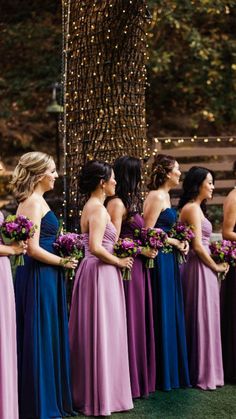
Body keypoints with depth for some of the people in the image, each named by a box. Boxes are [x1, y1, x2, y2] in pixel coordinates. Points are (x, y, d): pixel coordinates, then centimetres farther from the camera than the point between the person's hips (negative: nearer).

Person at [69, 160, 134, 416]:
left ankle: (85, 391, 21)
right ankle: (101, 397, 4)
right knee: (102, 333, -3)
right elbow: (95, 248, -24)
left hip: (92, 270, 10)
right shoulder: (98, 209, -15)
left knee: (91, 333, 13)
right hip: (101, 273, -10)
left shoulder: (91, 207, 15)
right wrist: (119, 262, -12)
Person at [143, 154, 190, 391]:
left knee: (170, 315, 13)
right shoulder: (157, 196, -14)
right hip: (160, 260, -10)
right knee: (161, 315, -3)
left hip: (167, 259, 10)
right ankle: (161, 376, 7)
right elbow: (148, 232, -18)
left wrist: (178, 241, 6)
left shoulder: (164, 196, 15)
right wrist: (175, 242, -10)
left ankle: (171, 372, 22)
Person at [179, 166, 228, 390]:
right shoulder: (193, 208, -15)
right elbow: (198, 246, -18)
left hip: (194, 266, 10)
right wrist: (215, 266, -8)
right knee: (203, 319, -3)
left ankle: (193, 370, 22)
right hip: (200, 268, -10)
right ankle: (203, 373, 5)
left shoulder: (192, 207, 15)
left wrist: (213, 264, 10)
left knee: (195, 319, 14)